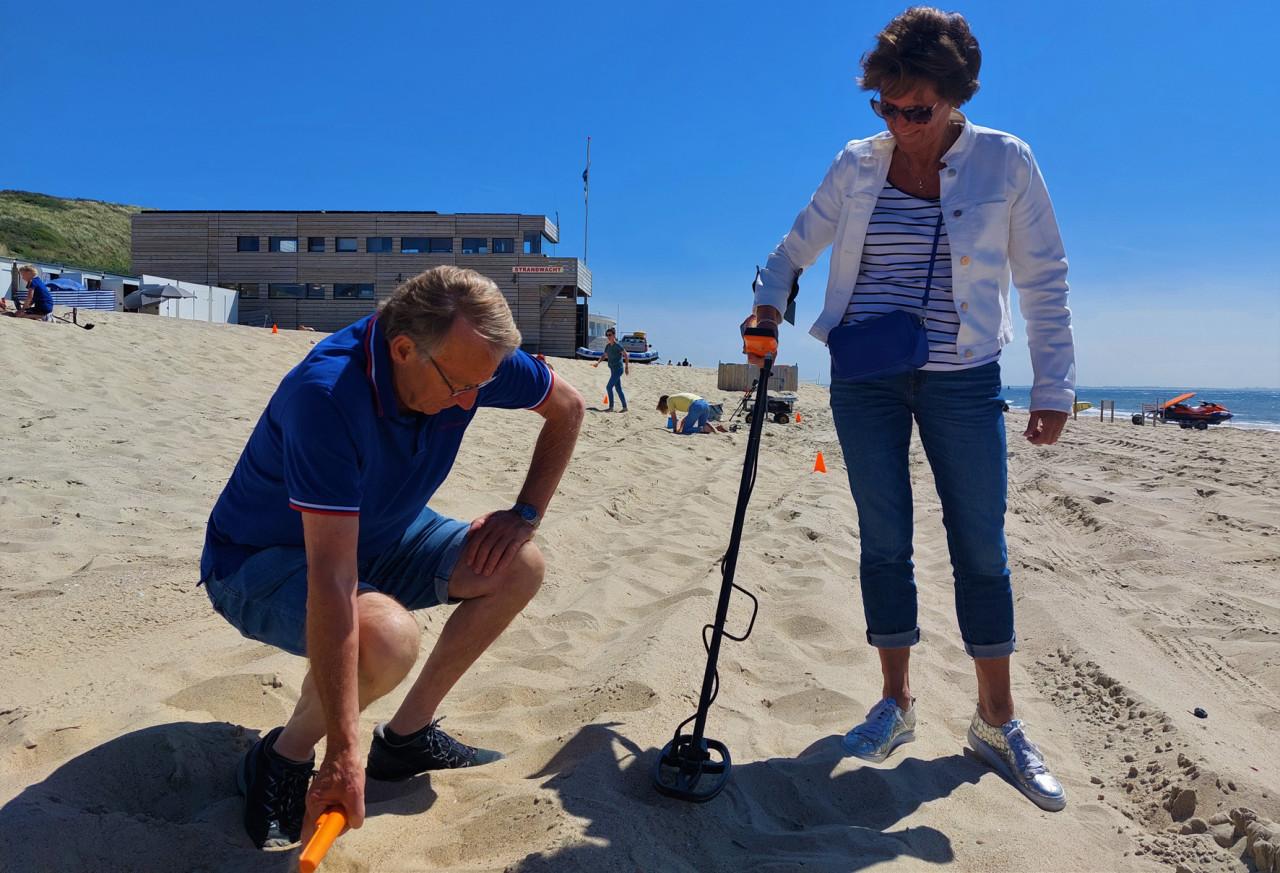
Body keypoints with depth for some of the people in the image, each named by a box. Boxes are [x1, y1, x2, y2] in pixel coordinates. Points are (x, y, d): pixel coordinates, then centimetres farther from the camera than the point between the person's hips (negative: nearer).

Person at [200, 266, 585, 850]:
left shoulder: (470, 355, -18)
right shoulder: (328, 395, -37)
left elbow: (567, 408, 1)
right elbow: (332, 580, -40)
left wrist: (525, 514, -8)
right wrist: (343, 754, -38)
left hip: (373, 534, 7)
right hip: (260, 561, -7)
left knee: (519, 566, -8)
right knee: (386, 637, -36)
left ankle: (407, 736, 6)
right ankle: (282, 759, -3)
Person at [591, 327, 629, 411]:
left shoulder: (617, 345, -12)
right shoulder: (608, 346, 11)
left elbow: (626, 355, -10)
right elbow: (605, 356, 20)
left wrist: (627, 367, -11)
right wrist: (598, 363, 6)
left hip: (618, 369, -8)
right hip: (613, 369, 8)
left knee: (609, 387, -12)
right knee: (618, 389, 9)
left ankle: (611, 407, -6)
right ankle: (624, 407, 14)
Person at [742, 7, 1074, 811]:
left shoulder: (1006, 163, -3)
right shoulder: (857, 165, 2)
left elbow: (1045, 281, 0)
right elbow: (797, 249, 13)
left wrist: (1054, 386, -3)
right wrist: (768, 302, -7)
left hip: (963, 380, -1)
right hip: (866, 376, 2)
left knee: (981, 548, 3)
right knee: (884, 541, 5)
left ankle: (997, 721, 20)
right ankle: (896, 702, 21)